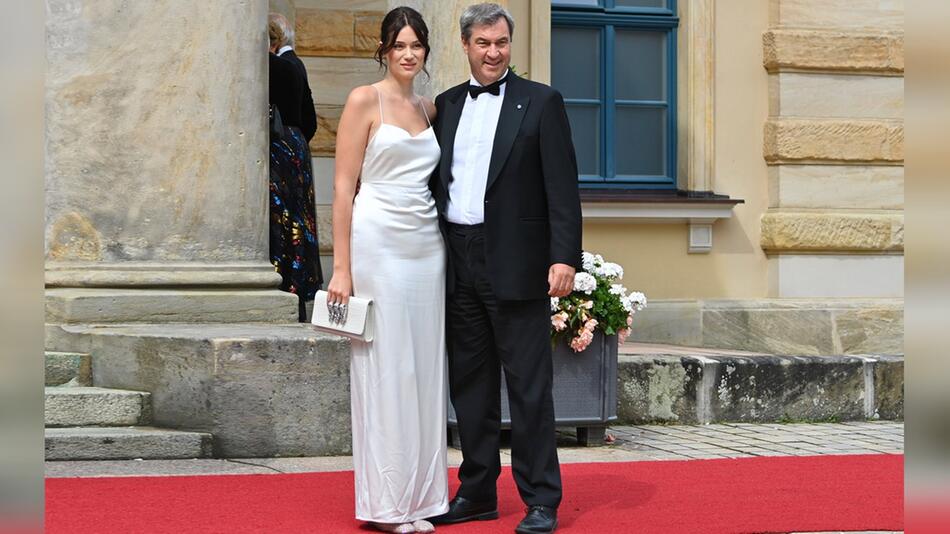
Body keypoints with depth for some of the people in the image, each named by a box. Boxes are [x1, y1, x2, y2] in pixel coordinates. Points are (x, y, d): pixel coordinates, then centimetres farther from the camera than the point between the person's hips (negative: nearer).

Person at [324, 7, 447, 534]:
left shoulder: (429, 110, 15)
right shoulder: (364, 101, -2)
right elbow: (343, 186, -6)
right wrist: (341, 268, -12)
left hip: (427, 246, 6)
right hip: (378, 243, -6)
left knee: (423, 369, 6)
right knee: (385, 367, -3)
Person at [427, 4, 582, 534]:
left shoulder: (541, 102, 0)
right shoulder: (447, 105, 14)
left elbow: (563, 187, -6)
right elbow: (438, 182, 15)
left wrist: (565, 257, -16)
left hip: (516, 265, -5)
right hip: (459, 265, 5)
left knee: (530, 386, -2)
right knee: (470, 384, 11)